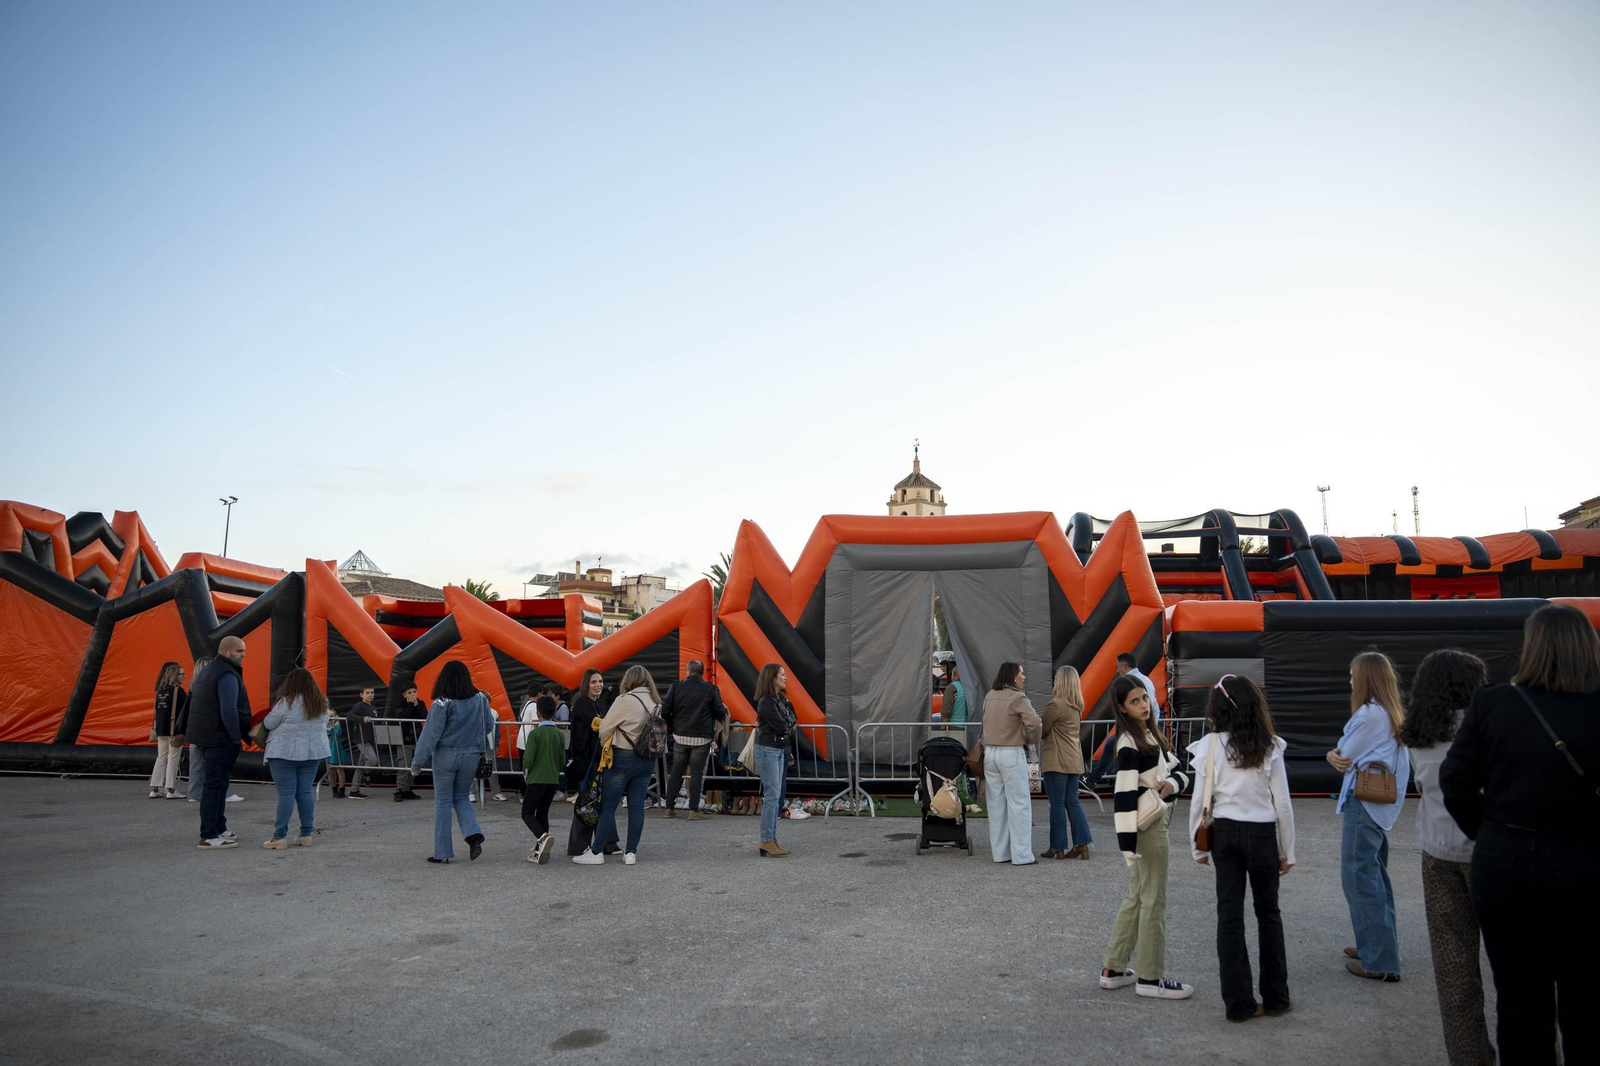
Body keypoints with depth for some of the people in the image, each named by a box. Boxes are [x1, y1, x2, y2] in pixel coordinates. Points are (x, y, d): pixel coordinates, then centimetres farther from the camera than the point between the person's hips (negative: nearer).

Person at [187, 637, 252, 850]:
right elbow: (229, 711, -25)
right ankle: (209, 837, -4)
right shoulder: (227, 675, -17)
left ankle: (218, 828, 27)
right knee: (215, 785, -7)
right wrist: (237, 738, -16)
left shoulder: (209, 670, 16)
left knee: (218, 784, 18)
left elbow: (193, 703, 23)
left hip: (207, 737, 11)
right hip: (221, 739, -11)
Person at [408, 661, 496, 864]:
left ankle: (442, 852, 10)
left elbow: (430, 734, -13)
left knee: (443, 802, 7)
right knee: (461, 798, 19)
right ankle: (474, 835, -4)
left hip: (446, 756, -4)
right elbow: (489, 726, 9)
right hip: (471, 756, 4)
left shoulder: (442, 704, -14)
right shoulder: (480, 699, -1)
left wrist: (417, 763, -6)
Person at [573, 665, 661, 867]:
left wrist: (606, 747, 9)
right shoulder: (656, 703, 4)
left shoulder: (625, 700, -14)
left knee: (607, 806, 3)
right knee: (637, 807, 9)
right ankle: (631, 853, 11)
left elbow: (605, 728, -9)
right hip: (647, 760, 6)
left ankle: (596, 852, 7)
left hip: (622, 758, -6)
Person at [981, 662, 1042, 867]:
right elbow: (1033, 722, -22)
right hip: (1011, 753, -6)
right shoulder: (1018, 698, -12)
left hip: (990, 752, 6)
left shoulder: (989, 696, 8)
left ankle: (1000, 852, 17)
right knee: (1019, 804, 1)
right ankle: (1021, 855, 4)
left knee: (996, 804, 11)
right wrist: (1030, 740, -4)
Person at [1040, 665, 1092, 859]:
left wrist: (1037, 719, 11)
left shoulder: (1055, 705, -16)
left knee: (1057, 804, 0)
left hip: (1056, 761, -8)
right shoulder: (1077, 706, 10)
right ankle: (1082, 845, 10)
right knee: (1072, 802, 12)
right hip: (1075, 761, 8)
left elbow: (1041, 729, -9)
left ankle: (1058, 848, 6)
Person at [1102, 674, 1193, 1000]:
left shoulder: (1151, 736, 11)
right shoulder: (1129, 743, -16)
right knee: (1154, 900, 0)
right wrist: (1128, 843, -22)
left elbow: (1180, 772, 14)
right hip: (1147, 826, -9)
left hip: (1157, 822, 9)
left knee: (1136, 897, 15)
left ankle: (1113, 970, 25)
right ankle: (1151, 978, 12)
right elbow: (1125, 795, -20)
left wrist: (1172, 783, -10)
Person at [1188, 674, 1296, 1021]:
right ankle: (1276, 997, 24)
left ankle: (1238, 1002, 12)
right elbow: (1282, 804, -5)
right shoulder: (1269, 746, -8)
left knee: (1229, 916, 7)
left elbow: (1200, 802, -6)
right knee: (1268, 914, 16)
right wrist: (1287, 851, 7)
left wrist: (1198, 846, 6)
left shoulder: (1210, 746, -8)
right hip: (1262, 835, 0)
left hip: (1224, 833, 0)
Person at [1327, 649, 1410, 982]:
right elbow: (1341, 753, 11)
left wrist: (1339, 757, 8)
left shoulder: (1369, 714, -18)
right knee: (1374, 873, 18)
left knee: (1360, 875, -4)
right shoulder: (1392, 713, 13)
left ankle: (1380, 960, -1)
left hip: (1364, 801, -10)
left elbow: (1347, 756, -12)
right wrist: (1334, 755, -8)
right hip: (1382, 801, 10)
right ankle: (1378, 945, 27)